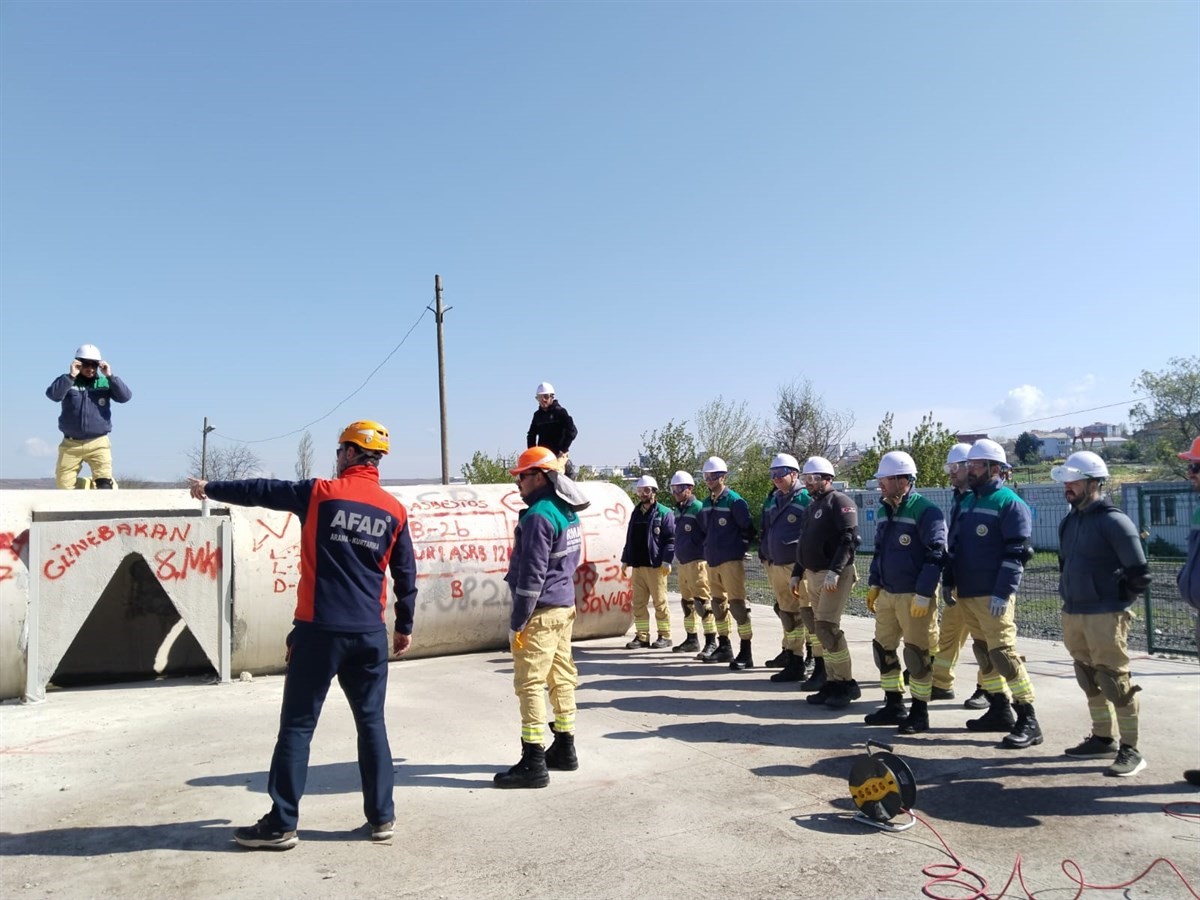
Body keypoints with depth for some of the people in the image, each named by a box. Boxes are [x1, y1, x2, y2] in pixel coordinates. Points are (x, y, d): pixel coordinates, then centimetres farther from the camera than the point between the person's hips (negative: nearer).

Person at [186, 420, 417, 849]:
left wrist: (210, 488, 25)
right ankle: (382, 817, 18)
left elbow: (260, 491, 8)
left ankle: (281, 824, 13)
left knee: (297, 725, 7)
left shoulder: (320, 493, -4)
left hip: (319, 630, -3)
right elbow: (406, 575, 8)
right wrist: (405, 626, 20)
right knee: (371, 722, 12)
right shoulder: (394, 509, 3)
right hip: (370, 635, 3)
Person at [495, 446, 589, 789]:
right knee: (562, 678, 15)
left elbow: (531, 574, -20)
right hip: (565, 607, 10)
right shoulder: (568, 513, 10)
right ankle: (564, 750, 26)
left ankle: (533, 764, 1)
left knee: (530, 684, -4)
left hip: (541, 612, -10)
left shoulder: (539, 515, -18)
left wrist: (517, 622, -15)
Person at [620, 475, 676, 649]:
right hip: (637, 565, 6)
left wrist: (666, 561, -16)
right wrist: (625, 561, 17)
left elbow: (671, 539, -9)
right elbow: (629, 539, 21)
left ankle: (665, 636, 8)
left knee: (660, 602, -1)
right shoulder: (636, 513, 17)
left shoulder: (664, 513, -4)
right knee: (638, 602, 7)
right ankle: (642, 636, 13)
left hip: (656, 566, -6)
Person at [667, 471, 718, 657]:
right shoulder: (680, 511, 16)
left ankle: (711, 642, -9)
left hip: (697, 562, -9)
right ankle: (691, 640, 25)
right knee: (687, 602, 15)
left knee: (703, 601, -11)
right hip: (683, 563, 10)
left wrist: (706, 553, -14)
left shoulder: (698, 508, -12)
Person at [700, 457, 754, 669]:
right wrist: (708, 550, 15)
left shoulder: (734, 500, -9)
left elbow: (748, 529, -8)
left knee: (737, 604, -10)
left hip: (731, 561, -8)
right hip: (712, 561, 8)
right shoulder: (707, 503, 14)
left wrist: (738, 550, -4)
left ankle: (746, 653, -6)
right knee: (718, 604, 14)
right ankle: (724, 647, 26)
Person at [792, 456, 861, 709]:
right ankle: (832, 683, 16)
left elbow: (849, 538, -20)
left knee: (826, 627, -14)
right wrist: (797, 573, 20)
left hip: (834, 576, -9)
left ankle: (847, 685, -3)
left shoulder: (839, 502, -9)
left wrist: (834, 571, -27)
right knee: (820, 629, 9)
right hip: (812, 575, 9)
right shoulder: (813, 505, 18)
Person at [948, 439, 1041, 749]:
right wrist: (949, 582, 17)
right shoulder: (967, 502, 16)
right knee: (984, 654, 14)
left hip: (993, 596, -8)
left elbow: (1016, 554, -15)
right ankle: (1000, 711, 26)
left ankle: (1028, 722, -3)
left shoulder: (1010, 503, -9)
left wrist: (1002, 593, -19)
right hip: (967, 593, 8)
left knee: (1003, 654, -10)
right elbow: (954, 545, 22)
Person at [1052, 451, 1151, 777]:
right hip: (1072, 615, 8)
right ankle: (1103, 739, 30)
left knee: (1115, 682, -2)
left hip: (1104, 617, -8)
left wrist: (1116, 601, -4)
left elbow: (1139, 575, -13)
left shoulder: (1113, 521, -13)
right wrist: (1070, 594, 13)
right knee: (1090, 681, 16)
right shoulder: (1069, 521, 10)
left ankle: (1130, 750, 8)